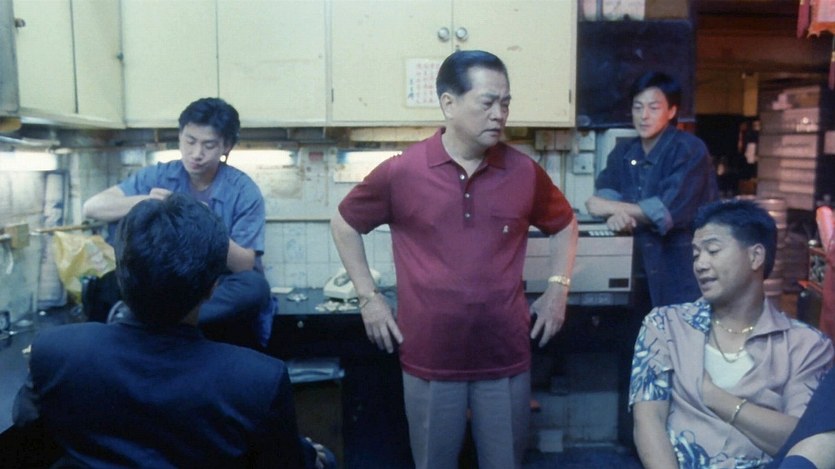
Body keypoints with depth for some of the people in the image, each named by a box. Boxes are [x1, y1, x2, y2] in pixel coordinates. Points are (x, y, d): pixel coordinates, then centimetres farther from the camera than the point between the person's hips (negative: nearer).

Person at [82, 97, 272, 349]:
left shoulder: (244, 191, -10)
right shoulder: (159, 175, -3)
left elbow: (245, 265, -16)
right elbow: (92, 207, -12)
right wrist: (143, 201, -31)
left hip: (221, 292, -1)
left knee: (255, 286, -36)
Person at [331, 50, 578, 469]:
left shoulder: (524, 172, -1)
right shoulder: (401, 172, -8)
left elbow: (563, 225, 17)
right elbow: (345, 224, 7)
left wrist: (558, 289, 7)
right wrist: (369, 298, 3)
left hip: (506, 356, 2)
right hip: (430, 359, -1)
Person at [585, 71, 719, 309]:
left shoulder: (690, 150, -13)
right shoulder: (624, 152, 8)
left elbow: (671, 210, -22)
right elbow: (604, 191, -2)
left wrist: (613, 208, -16)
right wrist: (617, 213, -25)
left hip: (688, 270, -6)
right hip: (646, 268, 6)